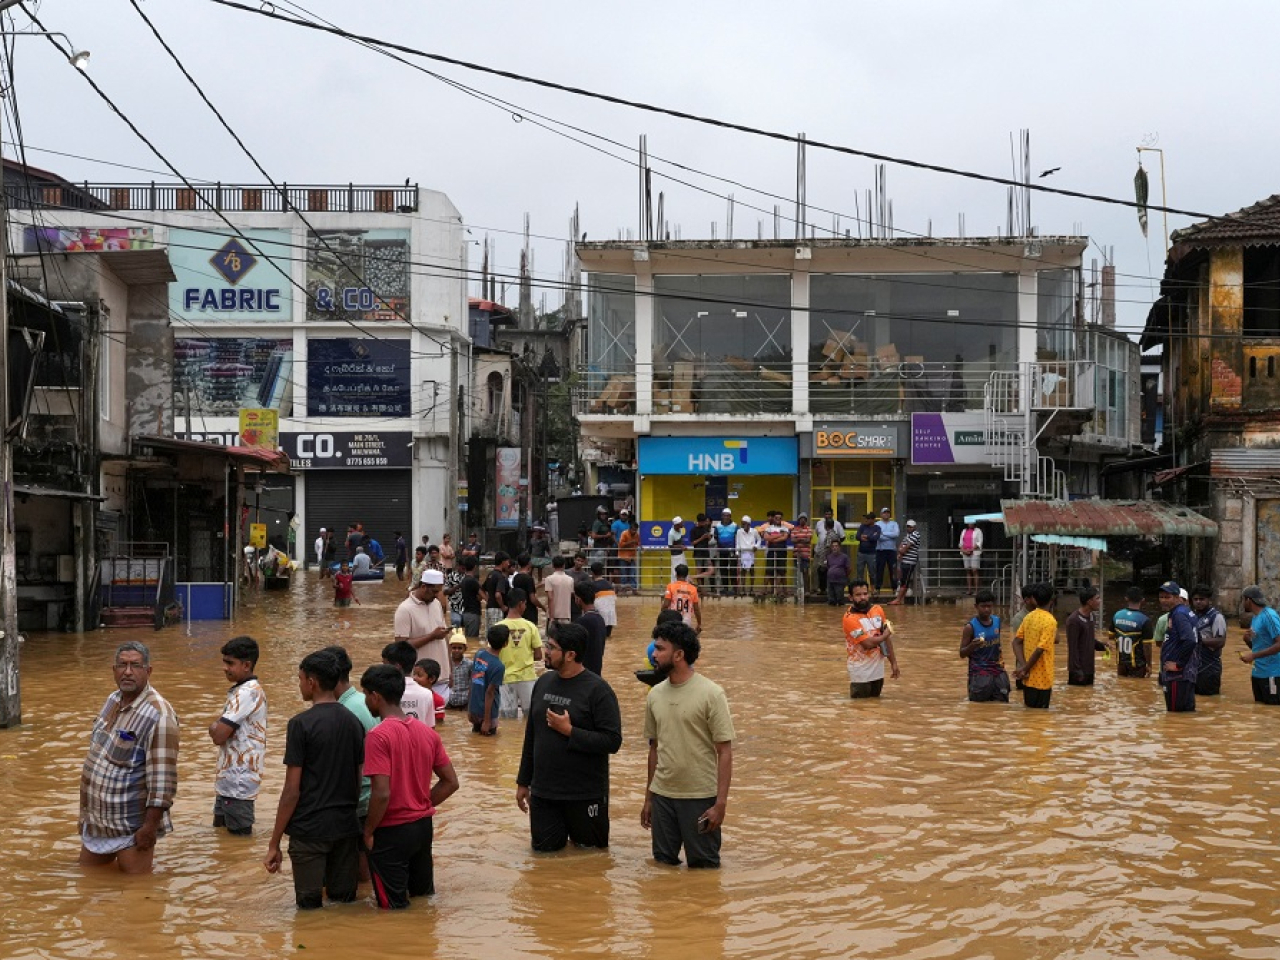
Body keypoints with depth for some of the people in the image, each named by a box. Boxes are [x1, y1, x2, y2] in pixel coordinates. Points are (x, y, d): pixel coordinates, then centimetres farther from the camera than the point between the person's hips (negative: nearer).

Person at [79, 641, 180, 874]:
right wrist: (85, 810, 21)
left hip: (131, 828, -8)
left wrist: (150, 827, -24)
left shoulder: (158, 715, -21)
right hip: (95, 820, 8)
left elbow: (162, 779, -24)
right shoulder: (113, 701, 6)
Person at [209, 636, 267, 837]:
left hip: (238, 783, -10)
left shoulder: (247, 693, -19)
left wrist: (215, 727, -2)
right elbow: (219, 732, 18)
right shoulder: (241, 690, 14)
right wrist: (218, 726, -2)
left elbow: (219, 735, -22)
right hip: (229, 781, 10)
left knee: (239, 836, -3)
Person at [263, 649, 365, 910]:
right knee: (344, 903, 13)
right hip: (346, 828, 6)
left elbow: (292, 790, -12)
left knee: (310, 908, 4)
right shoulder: (353, 722, 8)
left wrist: (274, 844, -7)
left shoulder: (301, 724, -11)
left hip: (309, 829, -6)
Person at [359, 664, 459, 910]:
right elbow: (450, 783, 6)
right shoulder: (428, 733, 3)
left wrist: (368, 831, -10)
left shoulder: (378, 736, -18)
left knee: (394, 908, 7)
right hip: (423, 826, 7)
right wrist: (423, 805, 10)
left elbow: (382, 793, -24)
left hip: (391, 832, -7)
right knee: (425, 898, 20)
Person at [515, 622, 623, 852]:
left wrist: (569, 731, -23)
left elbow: (612, 741, -19)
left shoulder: (597, 690, -14)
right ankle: (562, 832, 33)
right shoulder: (544, 682, 5)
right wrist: (523, 781, 14)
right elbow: (531, 736, 13)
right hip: (544, 791, 5)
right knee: (544, 848, 6)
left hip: (585, 795, -5)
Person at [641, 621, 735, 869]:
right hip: (662, 795, 5)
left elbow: (725, 752, -11)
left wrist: (720, 803, -16)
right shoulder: (655, 695, 5)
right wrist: (648, 798, 15)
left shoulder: (711, 694, -11)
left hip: (700, 798, -5)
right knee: (663, 863, 11)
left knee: (703, 866, 4)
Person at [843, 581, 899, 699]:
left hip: (878, 666, 6)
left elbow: (886, 639, 10)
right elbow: (868, 643, -24)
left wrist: (893, 663, 9)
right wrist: (886, 634, -8)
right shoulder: (849, 618, -20)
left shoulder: (878, 610, 1)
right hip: (861, 670, -6)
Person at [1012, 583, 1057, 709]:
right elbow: (1039, 650, -20)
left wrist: (1022, 665, -4)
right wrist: (1025, 670, -11)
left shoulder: (1028, 617, 6)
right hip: (1042, 679, -7)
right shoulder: (1050, 621, -15)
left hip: (1028, 678, 7)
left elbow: (1016, 642, 2)